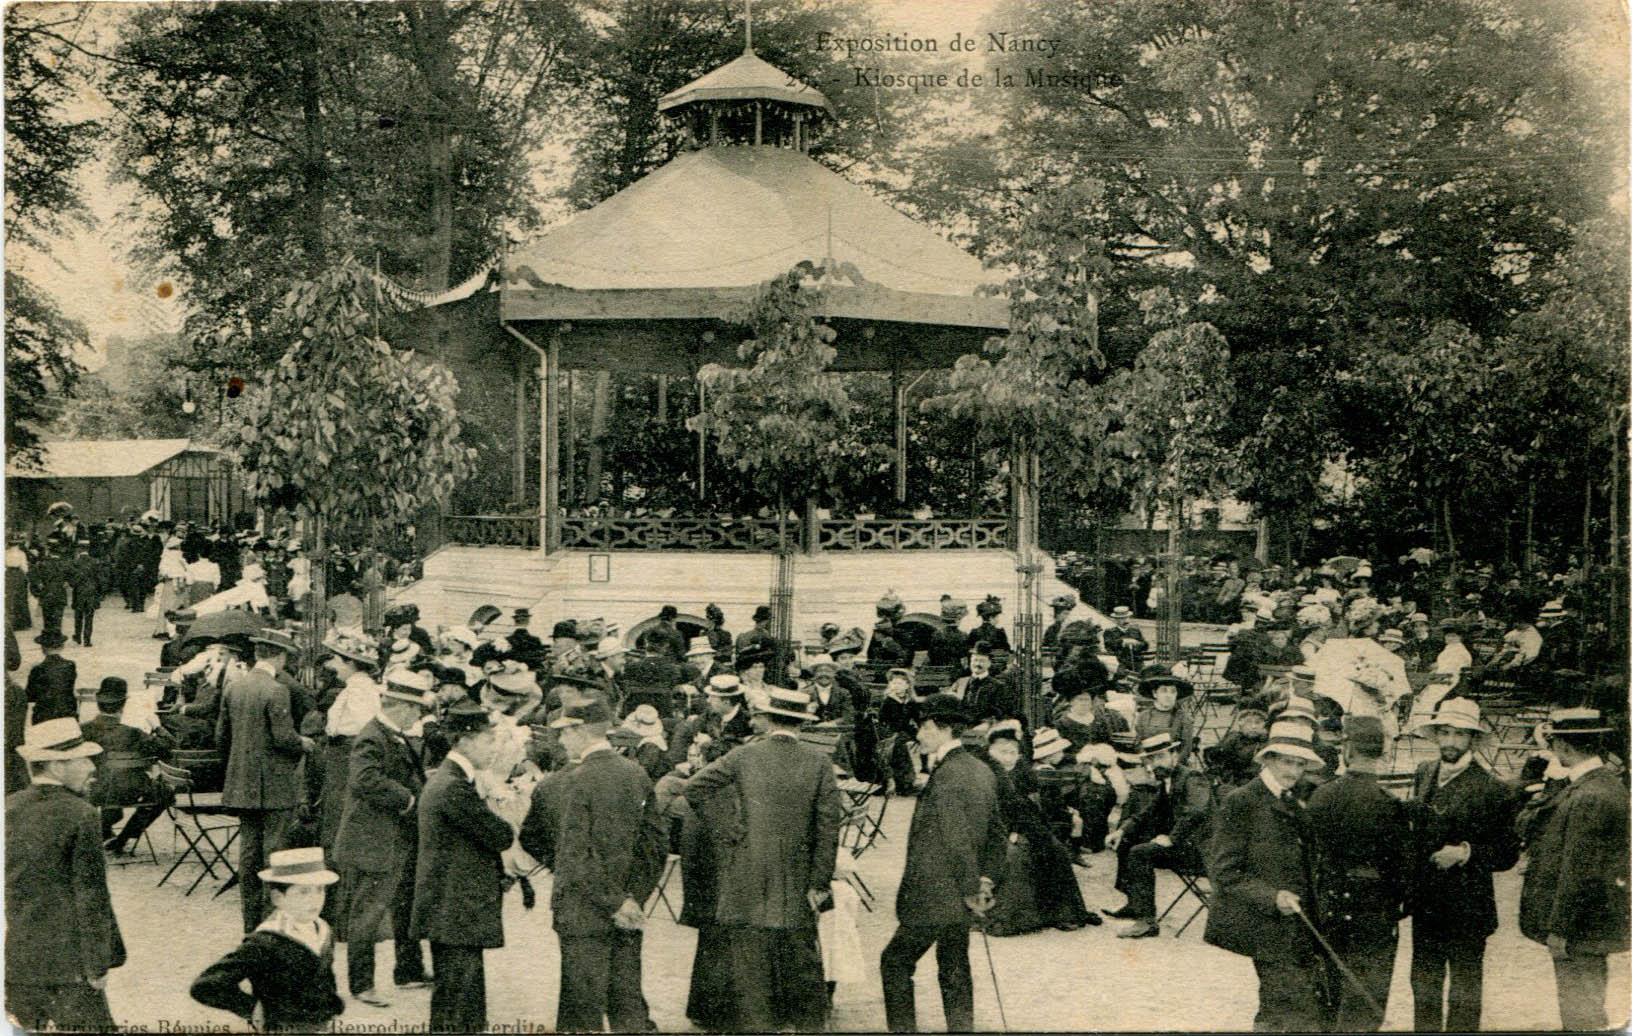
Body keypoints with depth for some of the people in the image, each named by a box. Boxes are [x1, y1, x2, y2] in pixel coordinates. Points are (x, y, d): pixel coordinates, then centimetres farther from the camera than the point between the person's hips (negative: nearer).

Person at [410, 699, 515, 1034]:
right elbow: (501, 836, -19)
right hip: (455, 917, -11)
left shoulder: (446, 779, 14)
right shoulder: (454, 787, -20)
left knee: (471, 1006, 16)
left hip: (453, 916, 11)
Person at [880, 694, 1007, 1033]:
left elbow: (957, 840, -22)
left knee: (895, 962, 2)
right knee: (954, 969, 15)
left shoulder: (946, 775, -20)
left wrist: (971, 890, -14)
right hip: (957, 898, 9)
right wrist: (987, 880, 14)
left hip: (936, 898, -9)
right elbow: (996, 833, 15)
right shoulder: (982, 770, 9)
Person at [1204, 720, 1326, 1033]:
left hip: (1299, 923, 8)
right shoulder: (1240, 802, -8)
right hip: (1265, 927, -8)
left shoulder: (1295, 804, 16)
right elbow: (1224, 871, -13)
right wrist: (1271, 897, -22)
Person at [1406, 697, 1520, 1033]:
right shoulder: (1424, 774, 7)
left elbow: (1508, 853, -8)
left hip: (1467, 908, -5)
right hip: (1425, 904, 6)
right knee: (1424, 982, 13)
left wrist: (1466, 853, -22)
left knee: (1465, 991, 5)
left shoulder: (1491, 789, -11)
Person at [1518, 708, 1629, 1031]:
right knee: (1589, 1011, 19)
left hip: (1579, 930, -10)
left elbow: (1578, 871, -23)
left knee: (1581, 1017, -2)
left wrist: (1558, 929, -19)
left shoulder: (1590, 798, -24)